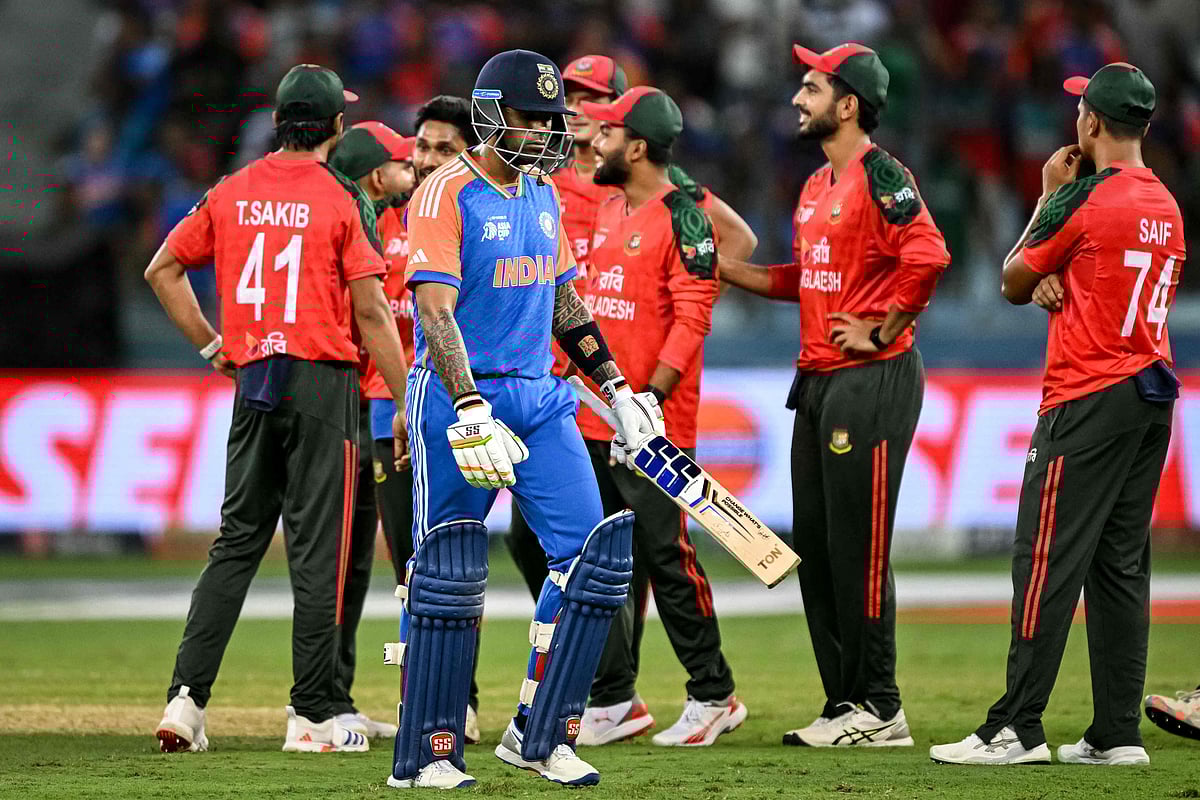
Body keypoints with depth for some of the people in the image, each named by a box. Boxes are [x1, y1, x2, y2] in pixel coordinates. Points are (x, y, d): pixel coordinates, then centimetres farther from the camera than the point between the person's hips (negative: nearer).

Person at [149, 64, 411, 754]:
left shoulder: (232, 192, 7)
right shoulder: (342, 198, -7)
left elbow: (163, 269, 13)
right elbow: (371, 311, -10)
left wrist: (211, 343, 17)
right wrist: (407, 403, -6)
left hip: (253, 385, 5)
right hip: (323, 385, -5)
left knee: (237, 542, 11)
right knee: (318, 549, 0)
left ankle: (186, 698, 2)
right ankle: (313, 716, 1)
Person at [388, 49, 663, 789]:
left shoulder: (543, 195, 13)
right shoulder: (446, 195, -10)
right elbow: (436, 311, -20)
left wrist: (616, 388, 20)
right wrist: (471, 413, -29)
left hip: (538, 396, 7)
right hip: (458, 396, -7)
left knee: (592, 550, -2)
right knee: (447, 573, -4)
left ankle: (541, 735, 5)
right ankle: (426, 753, 4)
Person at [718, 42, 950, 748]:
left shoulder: (879, 175, -12)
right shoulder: (817, 188, 17)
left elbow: (928, 257, -24)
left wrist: (880, 333, -17)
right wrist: (723, 268, 17)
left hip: (872, 378, -10)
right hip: (818, 381, 10)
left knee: (857, 546, -8)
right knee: (814, 546, 10)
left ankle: (880, 709, -3)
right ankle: (845, 705, 16)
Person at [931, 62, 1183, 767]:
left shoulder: (1084, 198, -12)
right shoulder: (1167, 206, 13)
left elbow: (1014, 283, 0)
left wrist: (1049, 197, 9)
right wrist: (1060, 283, 2)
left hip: (1088, 400, -8)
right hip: (1154, 398, 8)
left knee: (1048, 562, -8)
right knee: (1121, 566, 9)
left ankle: (1017, 728, -11)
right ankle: (1118, 733, 7)